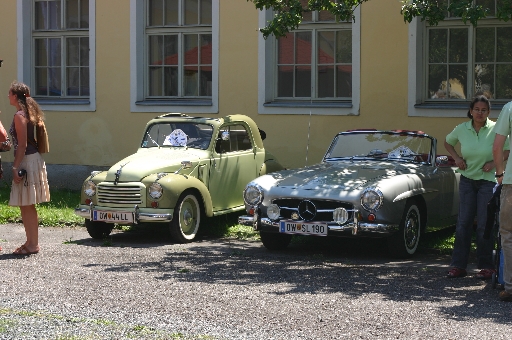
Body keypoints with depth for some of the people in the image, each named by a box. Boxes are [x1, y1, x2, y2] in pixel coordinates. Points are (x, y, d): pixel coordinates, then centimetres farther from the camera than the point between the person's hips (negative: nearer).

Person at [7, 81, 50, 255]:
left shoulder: (19, 116, -14)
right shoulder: (29, 113, 14)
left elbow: (22, 144, -18)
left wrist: (16, 167, -18)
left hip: (27, 161, -10)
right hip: (33, 160, 10)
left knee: (27, 206, -5)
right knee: (26, 206, 14)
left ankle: (33, 244, -2)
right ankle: (31, 242, 19)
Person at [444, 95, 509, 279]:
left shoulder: (495, 129, -10)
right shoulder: (461, 129, -1)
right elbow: (448, 142, 19)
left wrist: (495, 162, -13)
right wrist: (456, 158, 3)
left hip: (488, 181, -3)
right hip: (467, 179, 3)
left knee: (484, 225, -3)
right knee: (463, 222, 2)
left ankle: (487, 266, 7)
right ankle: (458, 265, 7)